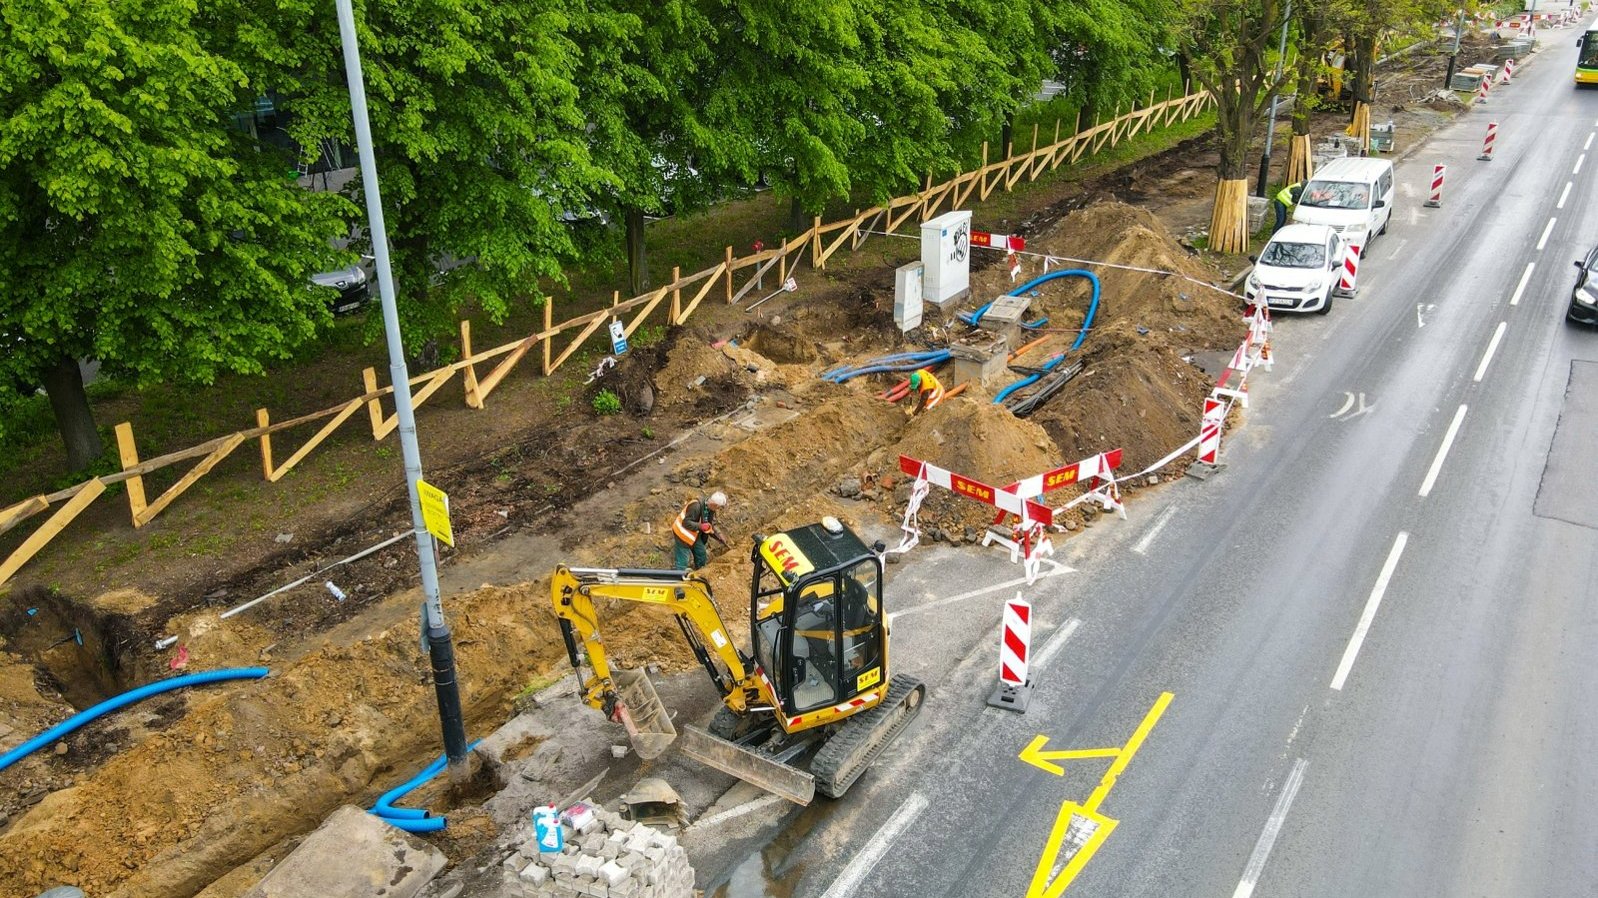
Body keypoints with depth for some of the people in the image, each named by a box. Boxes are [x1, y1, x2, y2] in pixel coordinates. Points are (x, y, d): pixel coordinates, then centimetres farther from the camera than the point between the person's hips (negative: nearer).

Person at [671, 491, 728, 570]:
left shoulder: (711, 510, -2)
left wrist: (721, 539, -2)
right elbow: (686, 523, -31)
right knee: (682, 560, -10)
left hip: (695, 534, 9)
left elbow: (711, 528, 7)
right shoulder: (696, 506, -30)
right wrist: (700, 526, -37)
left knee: (701, 553, 16)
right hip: (683, 533, -9)